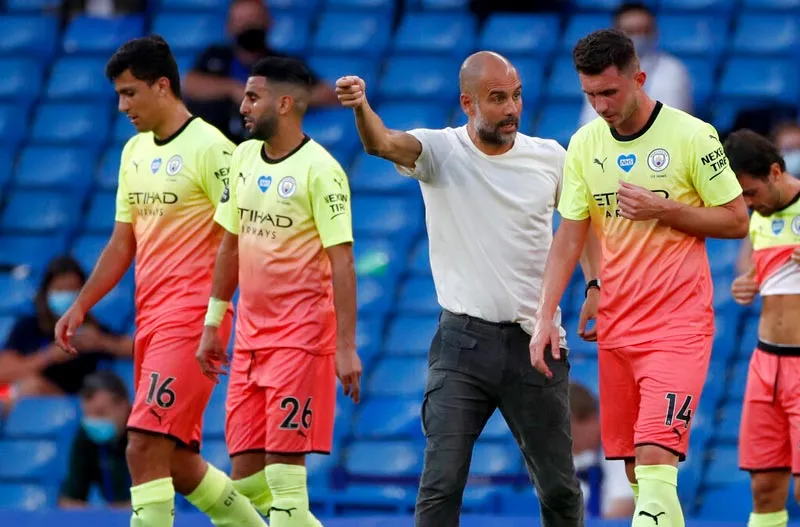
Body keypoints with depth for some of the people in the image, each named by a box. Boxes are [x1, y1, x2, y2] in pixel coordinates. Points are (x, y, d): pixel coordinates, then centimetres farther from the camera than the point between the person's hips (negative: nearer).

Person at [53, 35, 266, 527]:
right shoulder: (135, 152, 15)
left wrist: (217, 321, -20)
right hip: (150, 318, 9)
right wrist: (80, 306, 13)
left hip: (191, 318, -9)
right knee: (177, 463, 10)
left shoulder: (209, 148, -10)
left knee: (145, 446, -17)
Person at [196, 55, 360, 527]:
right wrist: (213, 324, 19)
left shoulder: (320, 170, -12)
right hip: (250, 337, 7)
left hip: (300, 337, -7)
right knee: (245, 473, 5)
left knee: (283, 466, -10)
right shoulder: (245, 157, 10)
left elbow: (342, 262, -14)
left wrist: (346, 347, -18)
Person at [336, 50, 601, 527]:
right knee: (441, 485, -9)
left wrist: (594, 285, 3)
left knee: (560, 488, 9)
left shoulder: (550, 158, 3)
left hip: (535, 344, 2)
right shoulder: (441, 152, -5)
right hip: (463, 341, -2)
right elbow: (383, 143, -24)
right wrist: (361, 107, -46)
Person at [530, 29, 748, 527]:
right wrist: (547, 316, 0)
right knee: (633, 470, 5)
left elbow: (737, 220, -3)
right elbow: (569, 236, 9)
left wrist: (663, 209, -15)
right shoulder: (585, 144, 6)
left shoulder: (692, 136, -7)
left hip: (678, 323, -5)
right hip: (616, 326, 5)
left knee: (655, 462, -18)